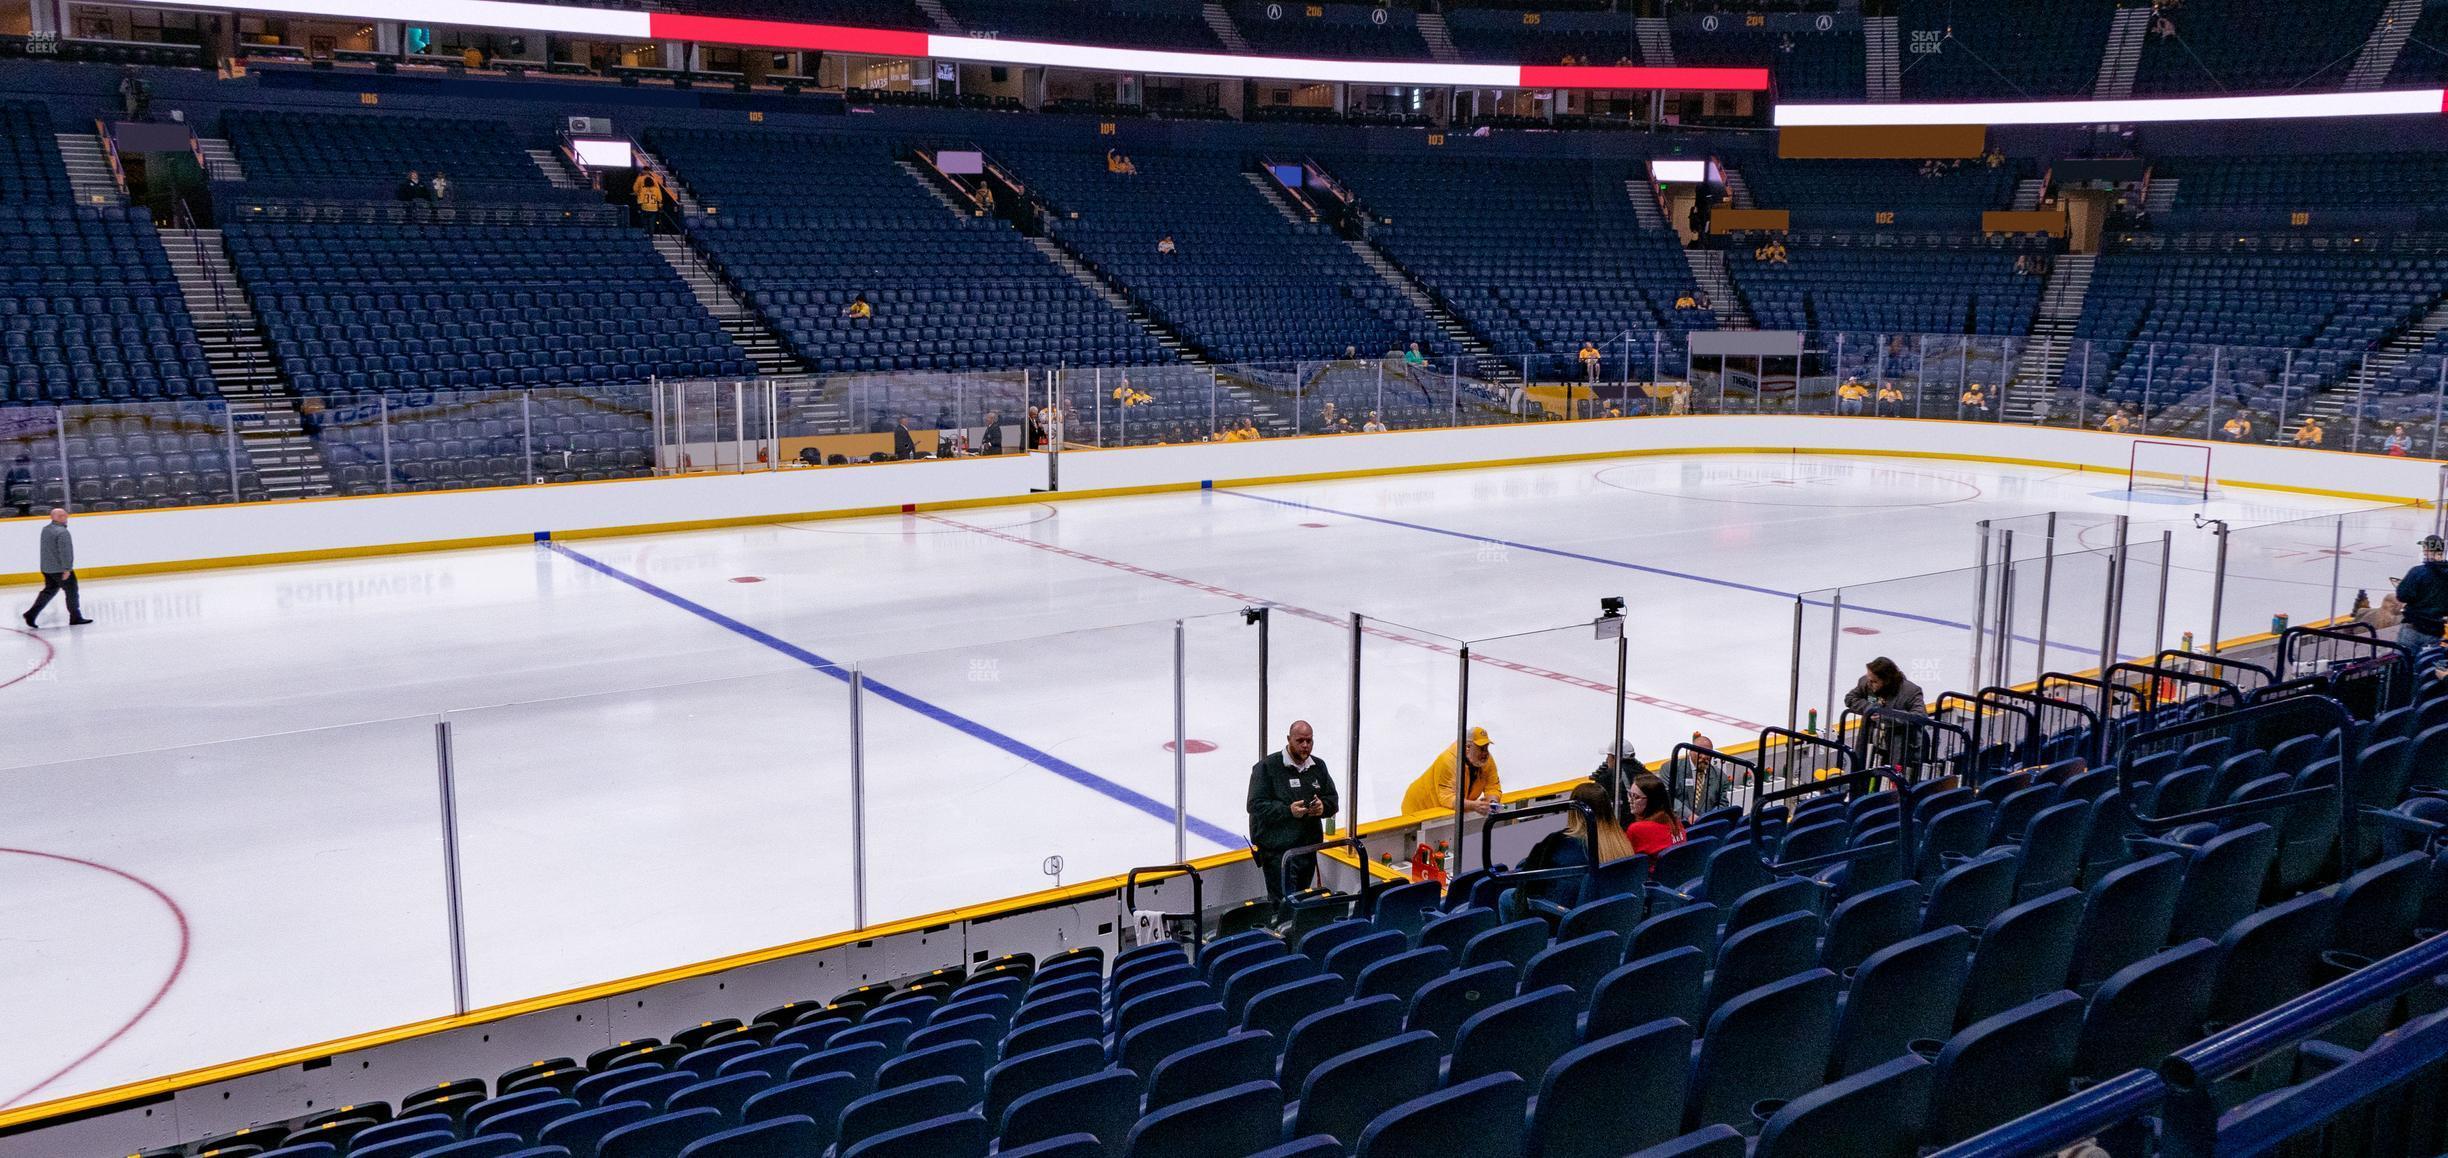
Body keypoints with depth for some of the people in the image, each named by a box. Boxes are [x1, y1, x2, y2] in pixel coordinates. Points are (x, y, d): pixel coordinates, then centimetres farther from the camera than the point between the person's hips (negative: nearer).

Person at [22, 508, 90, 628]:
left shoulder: (45, 530, 9)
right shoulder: (62, 532, -20)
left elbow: (48, 549, 17)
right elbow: (65, 552, -24)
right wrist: (66, 569, -23)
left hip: (46, 568, 9)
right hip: (60, 569, -8)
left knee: (49, 591, 17)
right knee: (71, 591, 4)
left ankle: (32, 613, 10)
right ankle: (75, 618, 11)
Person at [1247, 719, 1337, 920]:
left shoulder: (1318, 766, 13)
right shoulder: (1267, 767, -7)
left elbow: (1333, 799, 18)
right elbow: (1256, 806, -11)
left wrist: (1323, 806, -6)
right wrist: (1288, 811, -22)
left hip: (1308, 847, 6)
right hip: (1278, 849, -6)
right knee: (1284, 905, -11)